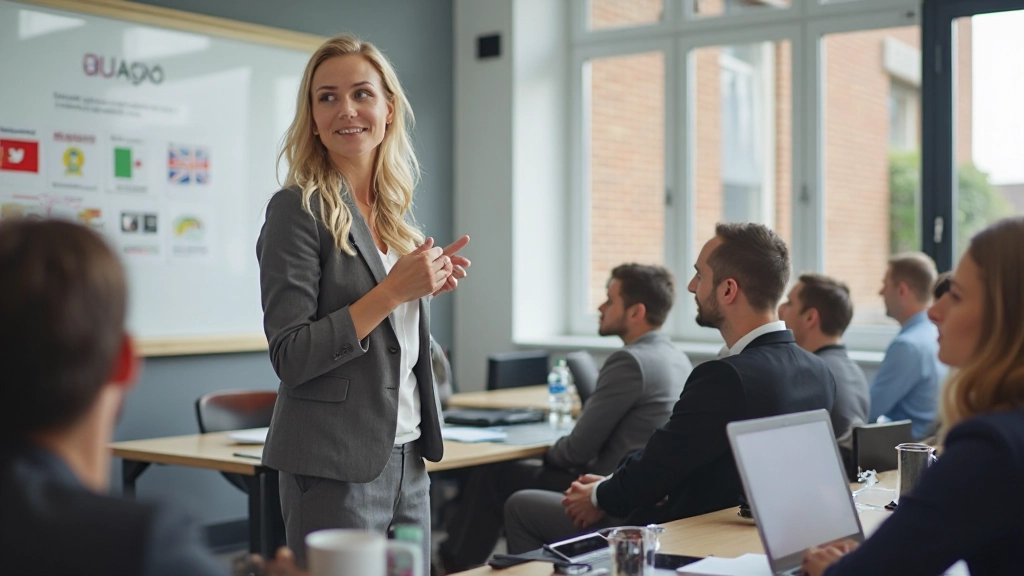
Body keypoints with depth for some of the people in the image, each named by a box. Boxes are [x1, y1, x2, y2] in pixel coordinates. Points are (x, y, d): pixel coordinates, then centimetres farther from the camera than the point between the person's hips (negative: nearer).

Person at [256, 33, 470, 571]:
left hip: (405, 459, 7)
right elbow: (290, 357, -18)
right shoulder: (297, 210, -11)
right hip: (334, 467, -7)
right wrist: (393, 291, -19)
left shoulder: (395, 211, 11)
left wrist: (427, 286, 3)